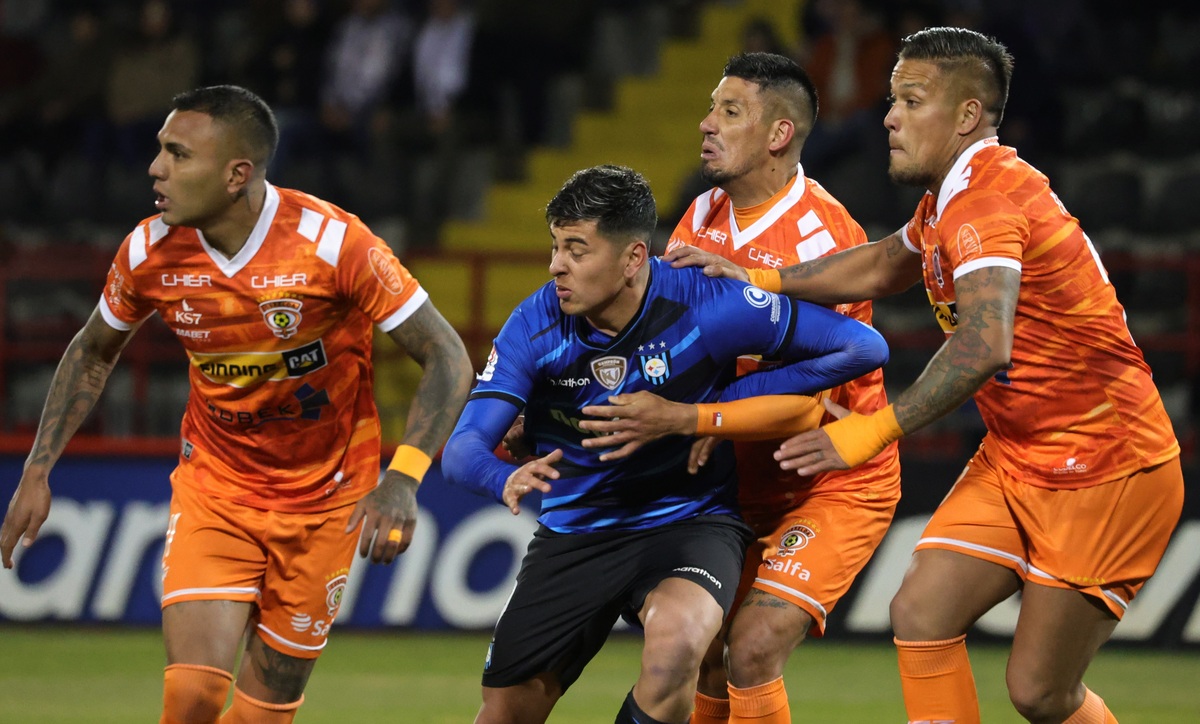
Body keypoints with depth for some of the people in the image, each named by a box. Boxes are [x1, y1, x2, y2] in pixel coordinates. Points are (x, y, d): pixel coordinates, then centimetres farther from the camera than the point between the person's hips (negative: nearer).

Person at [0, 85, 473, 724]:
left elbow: (447, 359, -17)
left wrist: (402, 481, -30)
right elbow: (93, 354, 11)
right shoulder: (150, 251, -10)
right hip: (213, 486, 2)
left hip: (323, 502, -2)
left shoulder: (332, 241, -22)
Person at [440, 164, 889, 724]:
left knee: (675, 639, -36)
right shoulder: (536, 326, -12)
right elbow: (463, 448, -17)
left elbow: (863, 346, -14)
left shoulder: (705, 307, -19)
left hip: (687, 521, -3)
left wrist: (721, 404, -16)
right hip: (574, 531, 3)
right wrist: (506, 480, -42)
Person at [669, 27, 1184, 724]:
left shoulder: (983, 201, -23)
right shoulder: (950, 199, 9)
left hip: (1102, 473, -10)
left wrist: (874, 431, -37)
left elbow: (984, 346, -38)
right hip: (1015, 459, 10)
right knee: (921, 614, -4)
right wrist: (756, 279, 19)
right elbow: (880, 267, 28)